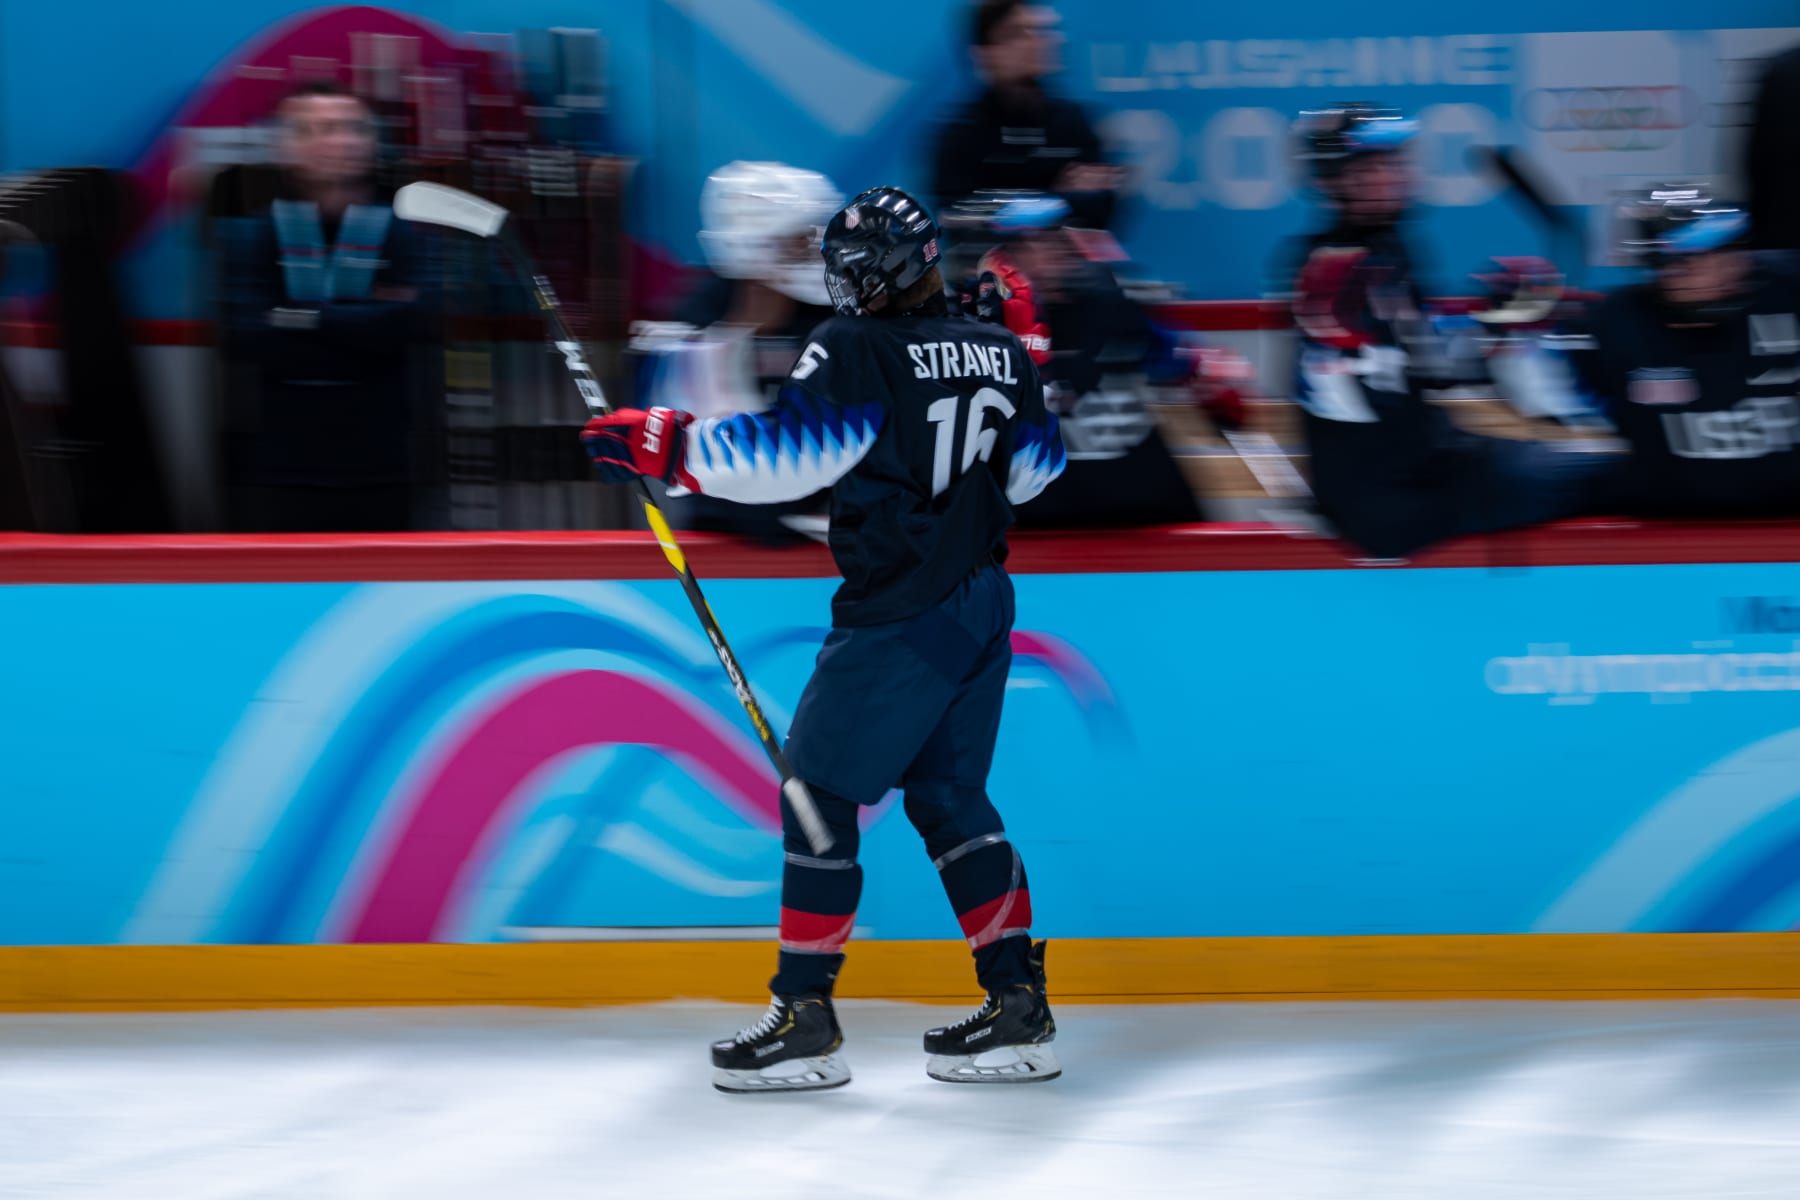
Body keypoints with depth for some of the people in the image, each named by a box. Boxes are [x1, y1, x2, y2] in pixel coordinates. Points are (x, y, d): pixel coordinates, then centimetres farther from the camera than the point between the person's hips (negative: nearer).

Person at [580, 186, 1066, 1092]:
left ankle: (804, 1017, 1)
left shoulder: (859, 353, -15)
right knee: (949, 798, 16)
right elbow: (1033, 467, 19)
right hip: (981, 605, 8)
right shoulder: (997, 351, 7)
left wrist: (666, 446, -17)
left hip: (898, 623, -8)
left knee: (820, 795, 0)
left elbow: (786, 448, -23)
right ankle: (1018, 1003, 13)